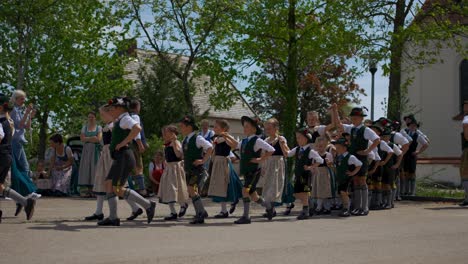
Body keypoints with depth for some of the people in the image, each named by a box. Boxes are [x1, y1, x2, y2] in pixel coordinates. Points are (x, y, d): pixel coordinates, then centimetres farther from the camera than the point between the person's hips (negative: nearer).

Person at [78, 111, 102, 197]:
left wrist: (87, 139, -5)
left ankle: (93, 190, -12)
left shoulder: (99, 128, 9)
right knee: (86, 168, -6)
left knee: (94, 167, -9)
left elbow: (99, 139, -5)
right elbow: (82, 138, 1)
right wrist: (93, 138, -8)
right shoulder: (84, 127, 15)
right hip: (86, 149, 2)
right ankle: (85, 190, -11)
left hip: (95, 150, -2)